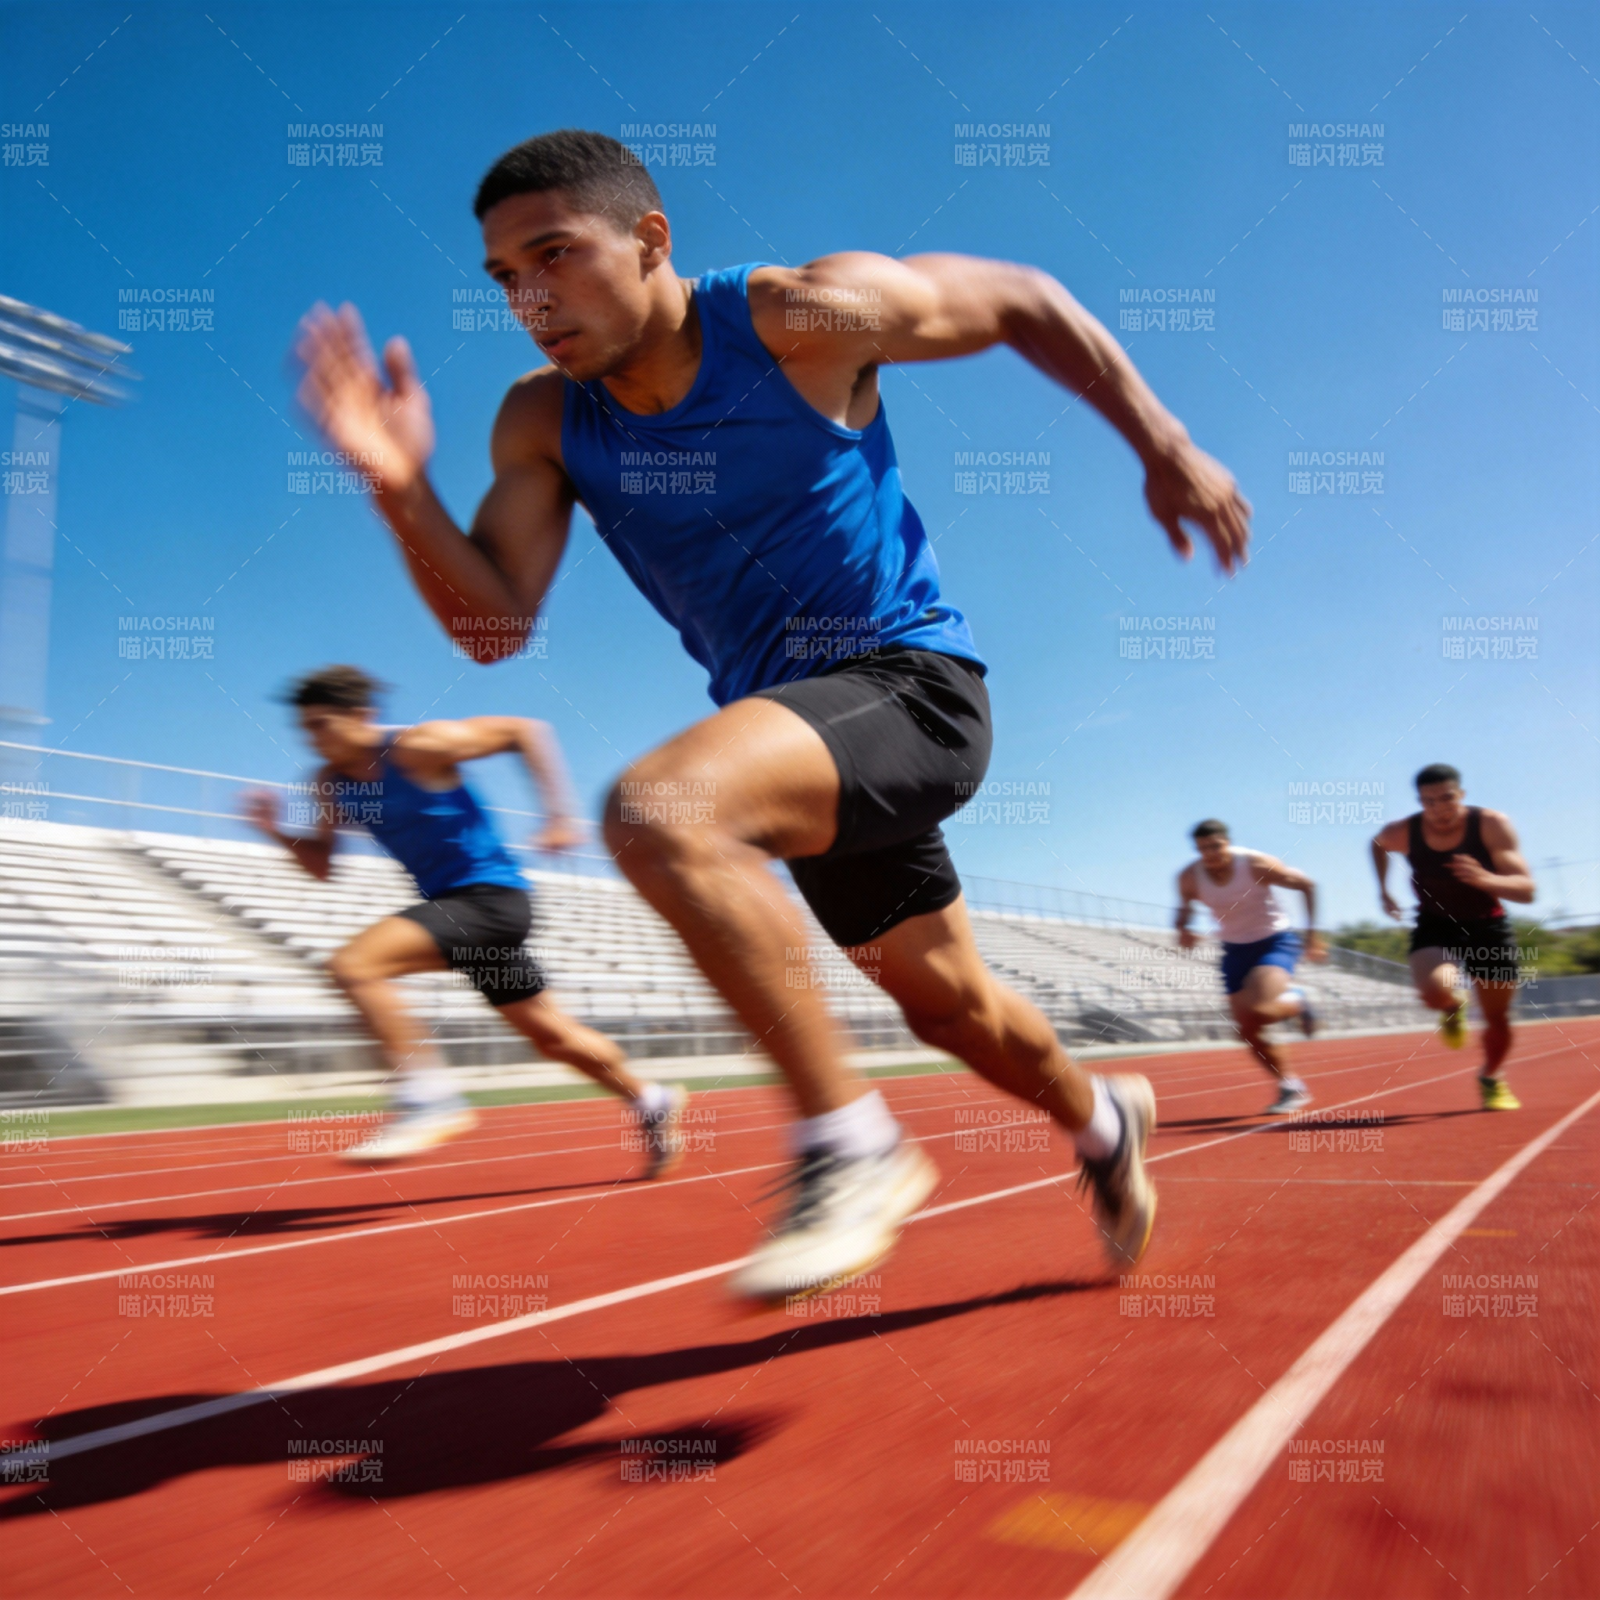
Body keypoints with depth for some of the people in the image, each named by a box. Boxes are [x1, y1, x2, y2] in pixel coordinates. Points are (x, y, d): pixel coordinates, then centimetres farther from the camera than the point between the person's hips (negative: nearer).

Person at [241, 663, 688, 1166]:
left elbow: (524, 730, -12)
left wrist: (558, 815, -17)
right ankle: (650, 1101, 32)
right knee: (551, 1036, 15)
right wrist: (275, 831, -3)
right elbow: (321, 865, 15)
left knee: (354, 965, -23)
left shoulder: (418, 746, -16)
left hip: (491, 897, -8)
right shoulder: (332, 783, 6)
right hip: (451, 903, 8)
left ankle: (429, 1099, -16)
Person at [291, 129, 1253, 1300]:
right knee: (948, 1003, 19)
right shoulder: (543, 424, 0)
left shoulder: (803, 315, -13)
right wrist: (404, 490, -24)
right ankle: (1104, 1122, 50)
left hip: (912, 684, -6)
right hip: (791, 722, 7)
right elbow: (495, 625, -8)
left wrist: (1165, 446, -1)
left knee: (657, 809, -32)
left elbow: (1024, 301, 0)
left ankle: (853, 1148, -17)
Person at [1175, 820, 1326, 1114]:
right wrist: (1182, 929, -16)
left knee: (1258, 1011, -29)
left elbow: (1306, 885, -10)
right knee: (1249, 1033, 3)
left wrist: (1312, 934, -11)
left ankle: (1295, 1000, 5)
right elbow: (1184, 906, 7)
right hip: (1236, 950, 5)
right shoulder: (1189, 877, -13)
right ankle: (1291, 1086, 26)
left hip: (1276, 942, -4)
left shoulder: (1256, 864, -23)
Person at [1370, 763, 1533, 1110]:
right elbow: (1377, 844, 12)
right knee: (1436, 991, -30)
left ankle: (1492, 1079, 41)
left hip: (1487, 928, 0)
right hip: (1435, 927, 0)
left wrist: (1486, 879, -45)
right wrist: (1383, 888, 5)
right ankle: (1454, 1006, 10)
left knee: (1497, 1018, 9)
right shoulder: (1403, 832, -16)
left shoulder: (1492, 825, -21)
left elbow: (1526, 890, -26)